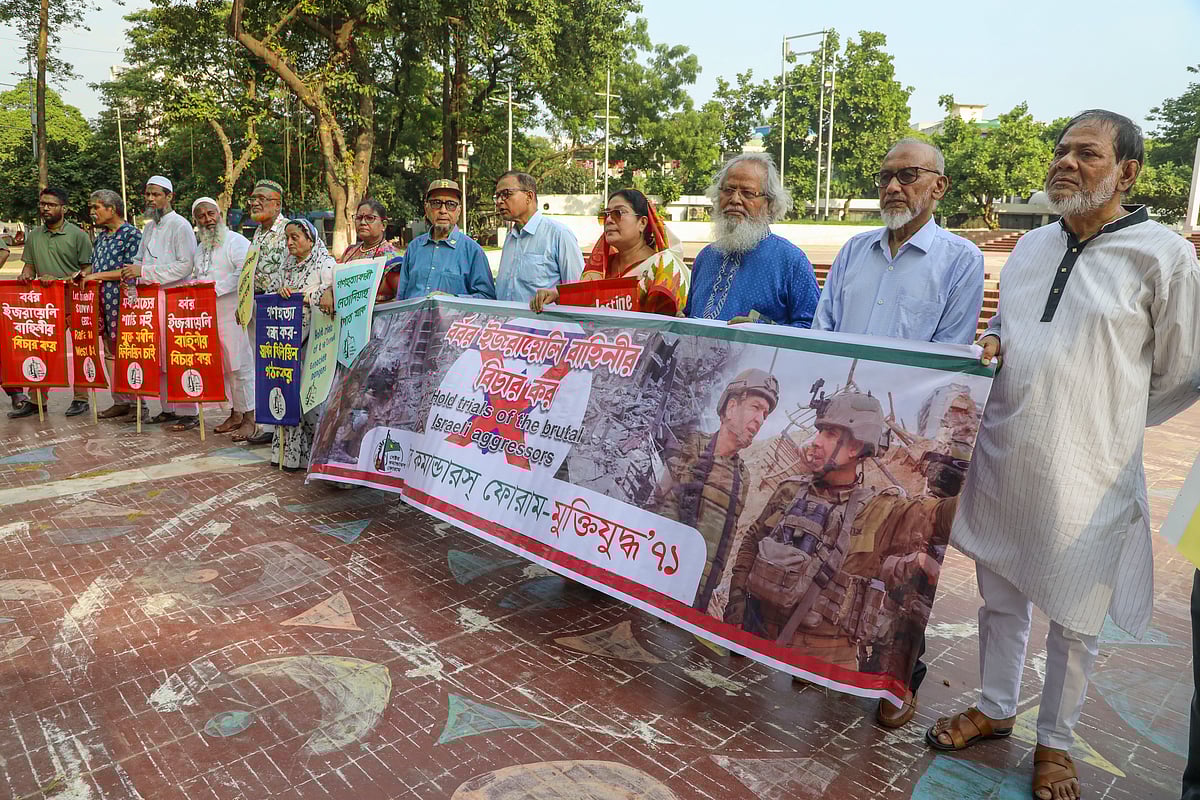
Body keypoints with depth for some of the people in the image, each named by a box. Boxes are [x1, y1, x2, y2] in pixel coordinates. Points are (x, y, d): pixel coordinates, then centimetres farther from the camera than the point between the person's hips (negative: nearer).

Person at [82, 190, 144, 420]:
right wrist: (84, 275, 1)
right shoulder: (101, 236, 17)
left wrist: (99, 275, -13)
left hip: (124, 302, -8)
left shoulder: (132, 234, -7)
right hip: (103, 303, 8)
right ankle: (120, 401, 18)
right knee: (111, 353, 10)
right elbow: (95, 266, 22)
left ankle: (138, 404, 4)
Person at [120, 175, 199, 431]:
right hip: (152, 300, 8)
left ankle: (189, 413, -3)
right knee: (158, 358, 10)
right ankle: (168, 409, 19)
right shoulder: (149, 227, 18)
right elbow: (140, 259, 29)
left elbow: (186, 265, -17)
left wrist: (145, 272, -17)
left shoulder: (180, 226, -7)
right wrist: (132, 270, 5)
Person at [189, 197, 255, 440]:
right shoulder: (199, 249, 22)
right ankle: (235, 414, 19)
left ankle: (250, 417, -2)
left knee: (241, 366, -7)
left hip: (232, 314, -8)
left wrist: (216, 288, -19)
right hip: (208, 316, 8)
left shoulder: (236, 242, -4)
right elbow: (194, 277, 33)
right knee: (222, 367, 10)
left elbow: (245, 272, -17)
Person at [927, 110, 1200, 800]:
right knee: (1000, 597, 19)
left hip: (1087, 477, -5)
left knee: (1074, 620, 11)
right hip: (1001, 464, 5)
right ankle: (995, 710, 40)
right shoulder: (1032, 247, 8)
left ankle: (1055, 742, 33)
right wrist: (990, 345, 1)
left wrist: (1104, 425, 2)